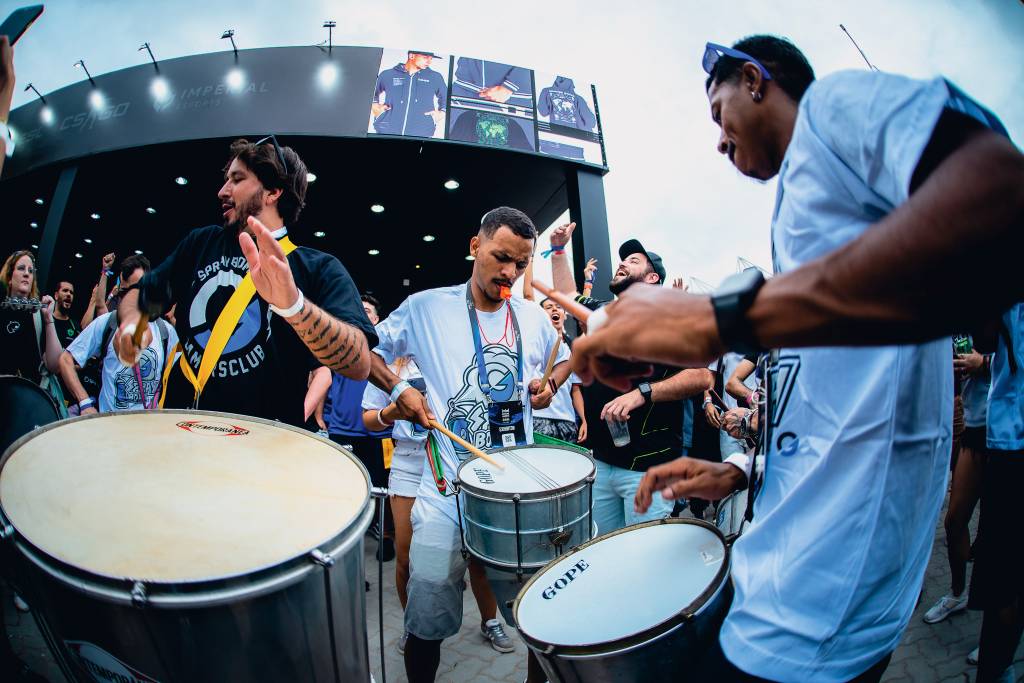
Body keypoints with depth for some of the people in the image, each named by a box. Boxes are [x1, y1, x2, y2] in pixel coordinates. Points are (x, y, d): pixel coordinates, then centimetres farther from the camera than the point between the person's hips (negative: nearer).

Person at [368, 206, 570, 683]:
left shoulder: (533, 316, 7)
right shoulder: (426, 307, -2)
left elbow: (565, 358, 24)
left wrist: (549, 383, 3)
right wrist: (398, 388, -9)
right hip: (448, 485, -3)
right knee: (428, 616, 3)